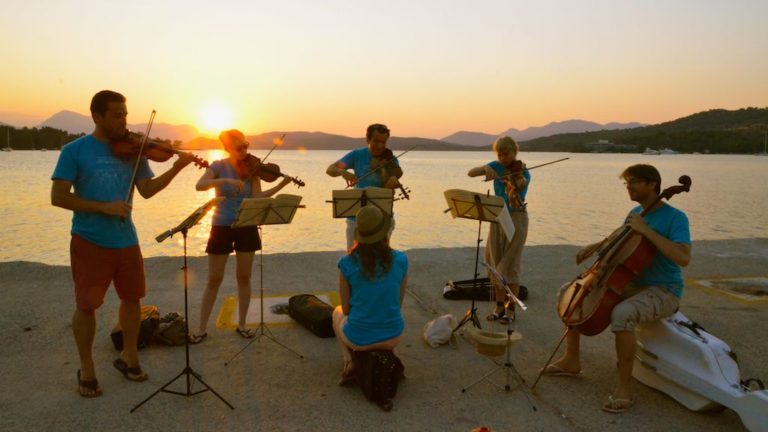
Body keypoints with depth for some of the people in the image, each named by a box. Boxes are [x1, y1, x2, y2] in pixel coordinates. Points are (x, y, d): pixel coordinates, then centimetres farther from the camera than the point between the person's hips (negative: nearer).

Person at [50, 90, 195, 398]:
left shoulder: (132, 149, 4)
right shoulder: (74, 151, -6)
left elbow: (147, 190, -3)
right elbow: (58, 197, -11)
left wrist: (177, 167, -16)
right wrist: (104, 207, -20)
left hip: (126, 239, 4)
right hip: (90, 241, -4)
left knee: (132, 298, 12)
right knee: (86, 305, 2)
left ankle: (128, 356, 31)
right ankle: (87, 369, 21)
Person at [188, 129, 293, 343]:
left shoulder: (251, 168, 0)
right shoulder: (219, 166, -6)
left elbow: (257, 197, -8)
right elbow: (199, 185, -23)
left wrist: (280, 186, -19)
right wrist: (226, 180, -35)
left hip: (246, 227, 2)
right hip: (222, 227, -2)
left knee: (244, 277, 8)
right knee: (214, 279, 2)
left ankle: (242, 324, 21)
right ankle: (202, 329, 14)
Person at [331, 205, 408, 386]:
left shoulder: (348, 263, -14)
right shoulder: (400, 260, -9)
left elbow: (346, 309, -3)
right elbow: (399, 303, 3)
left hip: (359, 338, -2)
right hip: (392, 336, 2)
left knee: (337, 312, 33)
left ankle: (350, 362, 15)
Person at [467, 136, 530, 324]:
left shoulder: (522, 174, -13)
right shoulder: (497, 167, 1)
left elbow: (514, 204, -23)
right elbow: (470, 173, -8)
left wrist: (513, 191, -43)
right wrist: (485, 169, -25)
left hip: (516, 220, -5)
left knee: (509, 265, -3)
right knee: (495, 264, 6)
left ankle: (510, 308, 10)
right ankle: (499, 306, 18)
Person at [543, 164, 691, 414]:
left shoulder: (675, 218, -14)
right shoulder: (635, 213, 8)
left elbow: (683, 258, -30)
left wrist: (646, 230, -29)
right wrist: (598, 245, 6)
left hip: (663, 292, -8)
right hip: (631, 284, 8)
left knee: (621, 314, -39)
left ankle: (625, 387, -23)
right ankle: (571, 360, 11)